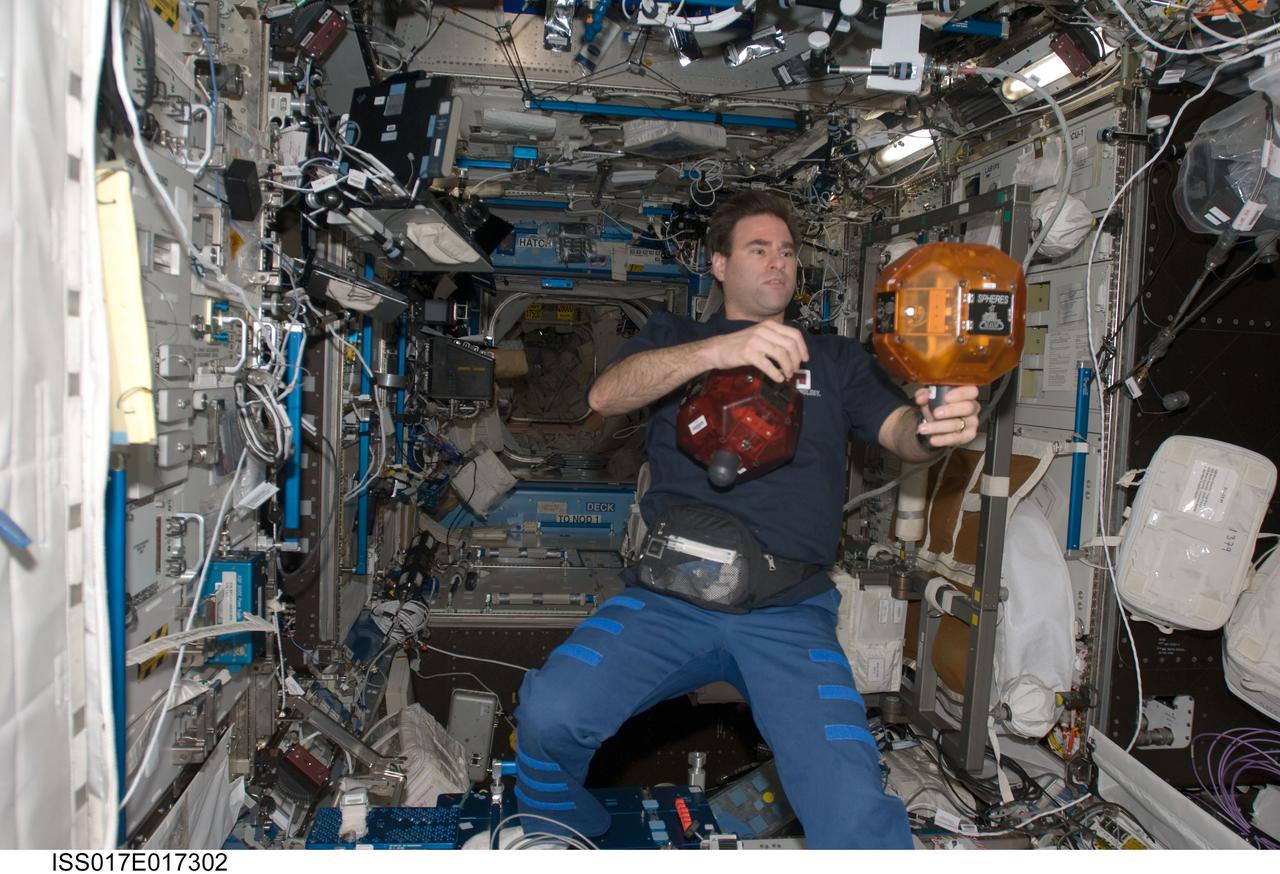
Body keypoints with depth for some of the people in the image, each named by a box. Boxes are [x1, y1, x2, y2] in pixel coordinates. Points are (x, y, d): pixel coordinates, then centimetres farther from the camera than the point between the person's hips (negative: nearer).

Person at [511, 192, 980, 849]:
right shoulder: (673, 338, 17)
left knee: (858, 821, -23)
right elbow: (606, 395, -4)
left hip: (790, 615, 0)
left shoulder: (833, 358, 19)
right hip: (669, 598, 1)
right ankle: (559, 840, 8)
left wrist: (941, 423, -21)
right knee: (548, 714, -23)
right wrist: (720, 349, -20)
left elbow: (903, 432, 5)